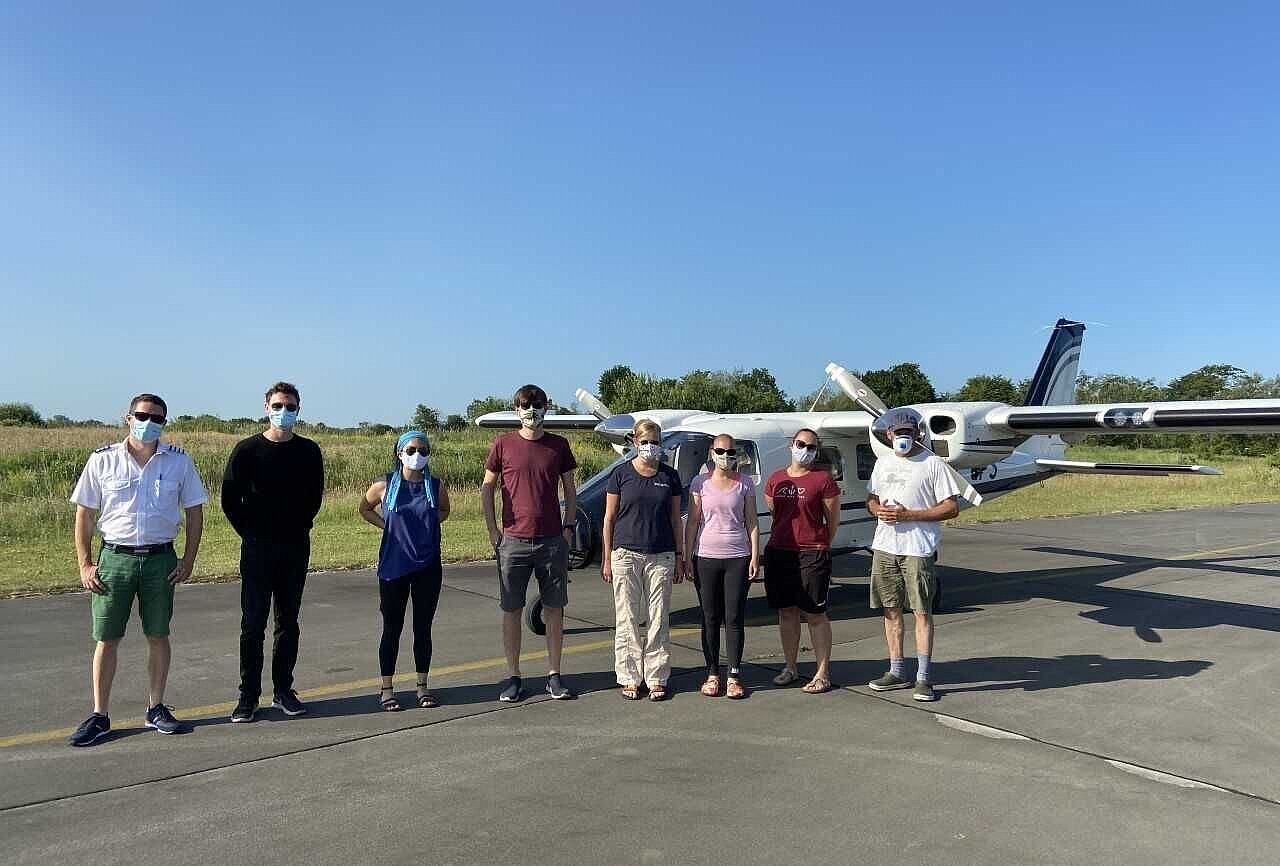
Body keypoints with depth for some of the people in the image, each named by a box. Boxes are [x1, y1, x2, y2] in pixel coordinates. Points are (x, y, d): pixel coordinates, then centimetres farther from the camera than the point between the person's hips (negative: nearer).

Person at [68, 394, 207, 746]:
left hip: (160, 559, 1)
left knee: (158, 636, 8)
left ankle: (156, 709, 20)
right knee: (106, 638, 3)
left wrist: (188, 560, 1)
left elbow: (194, 512, 7)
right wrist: (85, 565, -2)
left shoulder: (179, 461, 1)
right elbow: (84, 515, 4)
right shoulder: (102, 460, -1)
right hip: (115, 557, -1)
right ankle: (100, 716, 15)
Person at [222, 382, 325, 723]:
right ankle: (248, 695, 9)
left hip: (296, 548, 2)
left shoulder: (308, 451, 4)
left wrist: (299, 528, 7)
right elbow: (230, 499, 1)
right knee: (253, 624, 0)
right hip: (258, 548, -2)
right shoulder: (247, 449, -2)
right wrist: (250, 533, -1)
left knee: (288, 622, 9)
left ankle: (283, 690, 19)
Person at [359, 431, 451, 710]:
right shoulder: (385, 485, -5)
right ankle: (387, 688, 17)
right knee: (392, 628, 6)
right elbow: (365, 509, 12)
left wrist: (427, 524, -1)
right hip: (393, 566, -1)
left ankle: (422, 686, 20)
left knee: (423, 627, 8)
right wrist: (388, 526, -1)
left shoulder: (436, 486, -1)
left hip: (428, 566, 2)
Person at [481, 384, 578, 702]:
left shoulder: (558, 445, 6)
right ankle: (513, 677, 16)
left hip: (552, 541, 1)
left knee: (554, 609, 6)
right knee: (511, 610, 5)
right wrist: (493, 532, 0)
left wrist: (568, 527, 3)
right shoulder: (503, 444, 1)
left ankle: (554, 676, 16)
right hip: (513, 541, -1)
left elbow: (570, 490, 13)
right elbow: (486, 488, 6)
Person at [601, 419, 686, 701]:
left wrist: (680, 557, 8)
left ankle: (656, 678, 13)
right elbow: (609, 517, 3)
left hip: (661, 556, 2)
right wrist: (607, 558, 0)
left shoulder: (670, 476, 7)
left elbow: (675, 519, 11)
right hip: (626, 554, -1)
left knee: (659, 619, 4)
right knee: (627, 619, 3)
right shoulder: (621, 474, 2)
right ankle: (630, 678, 13)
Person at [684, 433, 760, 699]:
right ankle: (712, 674, 16)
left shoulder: (745, 484, 5)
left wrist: (755, 556, -2)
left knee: (734, 618, 2)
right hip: (706, 557, 0)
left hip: (737, 558, 0)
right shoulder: (700, 483, 4)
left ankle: (734, 676, 10)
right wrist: (687, 556, 0)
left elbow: (752, 523, 5)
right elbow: (692, 522, 4)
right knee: (710, 618, 6)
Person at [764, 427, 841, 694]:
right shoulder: (775, 479, 9)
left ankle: (823, 673, 8)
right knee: (786, 612, 12)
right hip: (778, 552, 5)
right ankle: (790, 668, 24)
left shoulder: (823, 480, -4)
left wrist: (821, 547, 6)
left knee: (815, 614, 0)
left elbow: (833, 520, 1)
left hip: (813, 555, -5)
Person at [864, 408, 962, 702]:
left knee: (922, 611, -2)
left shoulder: (934, 463, -6)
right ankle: (897, 672, 21)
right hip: (885, 546, 6)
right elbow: (871, 500, 21)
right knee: (891, 610, 10)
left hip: (918, 548, -6)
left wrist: (907, 515, -17)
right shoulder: (883, 463, 13)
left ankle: (923, 677, 6)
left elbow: (951, 508, -10)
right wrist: (879, 510, -4)